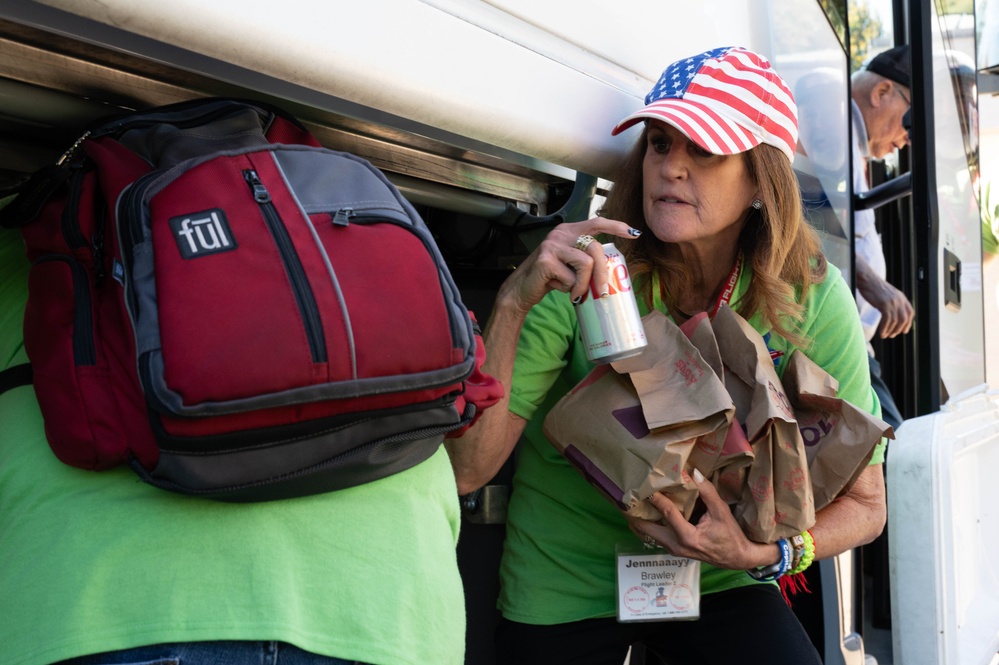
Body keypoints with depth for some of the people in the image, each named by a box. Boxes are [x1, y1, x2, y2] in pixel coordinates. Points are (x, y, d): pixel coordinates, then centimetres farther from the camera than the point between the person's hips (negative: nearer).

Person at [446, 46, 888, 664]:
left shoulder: (812, 297, -16)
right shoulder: (578, 275, -20)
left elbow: (863, 504, -6)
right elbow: (466, 470, -25)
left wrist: (761, 552, -25)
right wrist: (513, 303, -36)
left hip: (713, 580, 2)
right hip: (564, 583, -1)